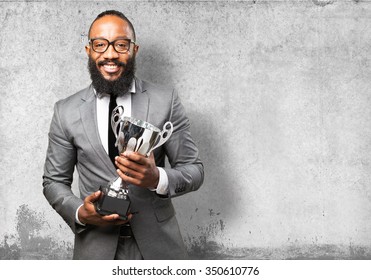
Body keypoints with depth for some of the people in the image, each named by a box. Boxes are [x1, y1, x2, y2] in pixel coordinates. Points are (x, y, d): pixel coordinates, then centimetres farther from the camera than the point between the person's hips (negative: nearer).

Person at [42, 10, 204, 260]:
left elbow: (194, 170, -4)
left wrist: (158, 178, -24)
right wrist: (79, 213, -15)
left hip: (158, 244, 0)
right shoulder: (66, 112, -1)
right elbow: (54, 181, 5)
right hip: (96, 247, 1)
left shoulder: (166, 101, -5)